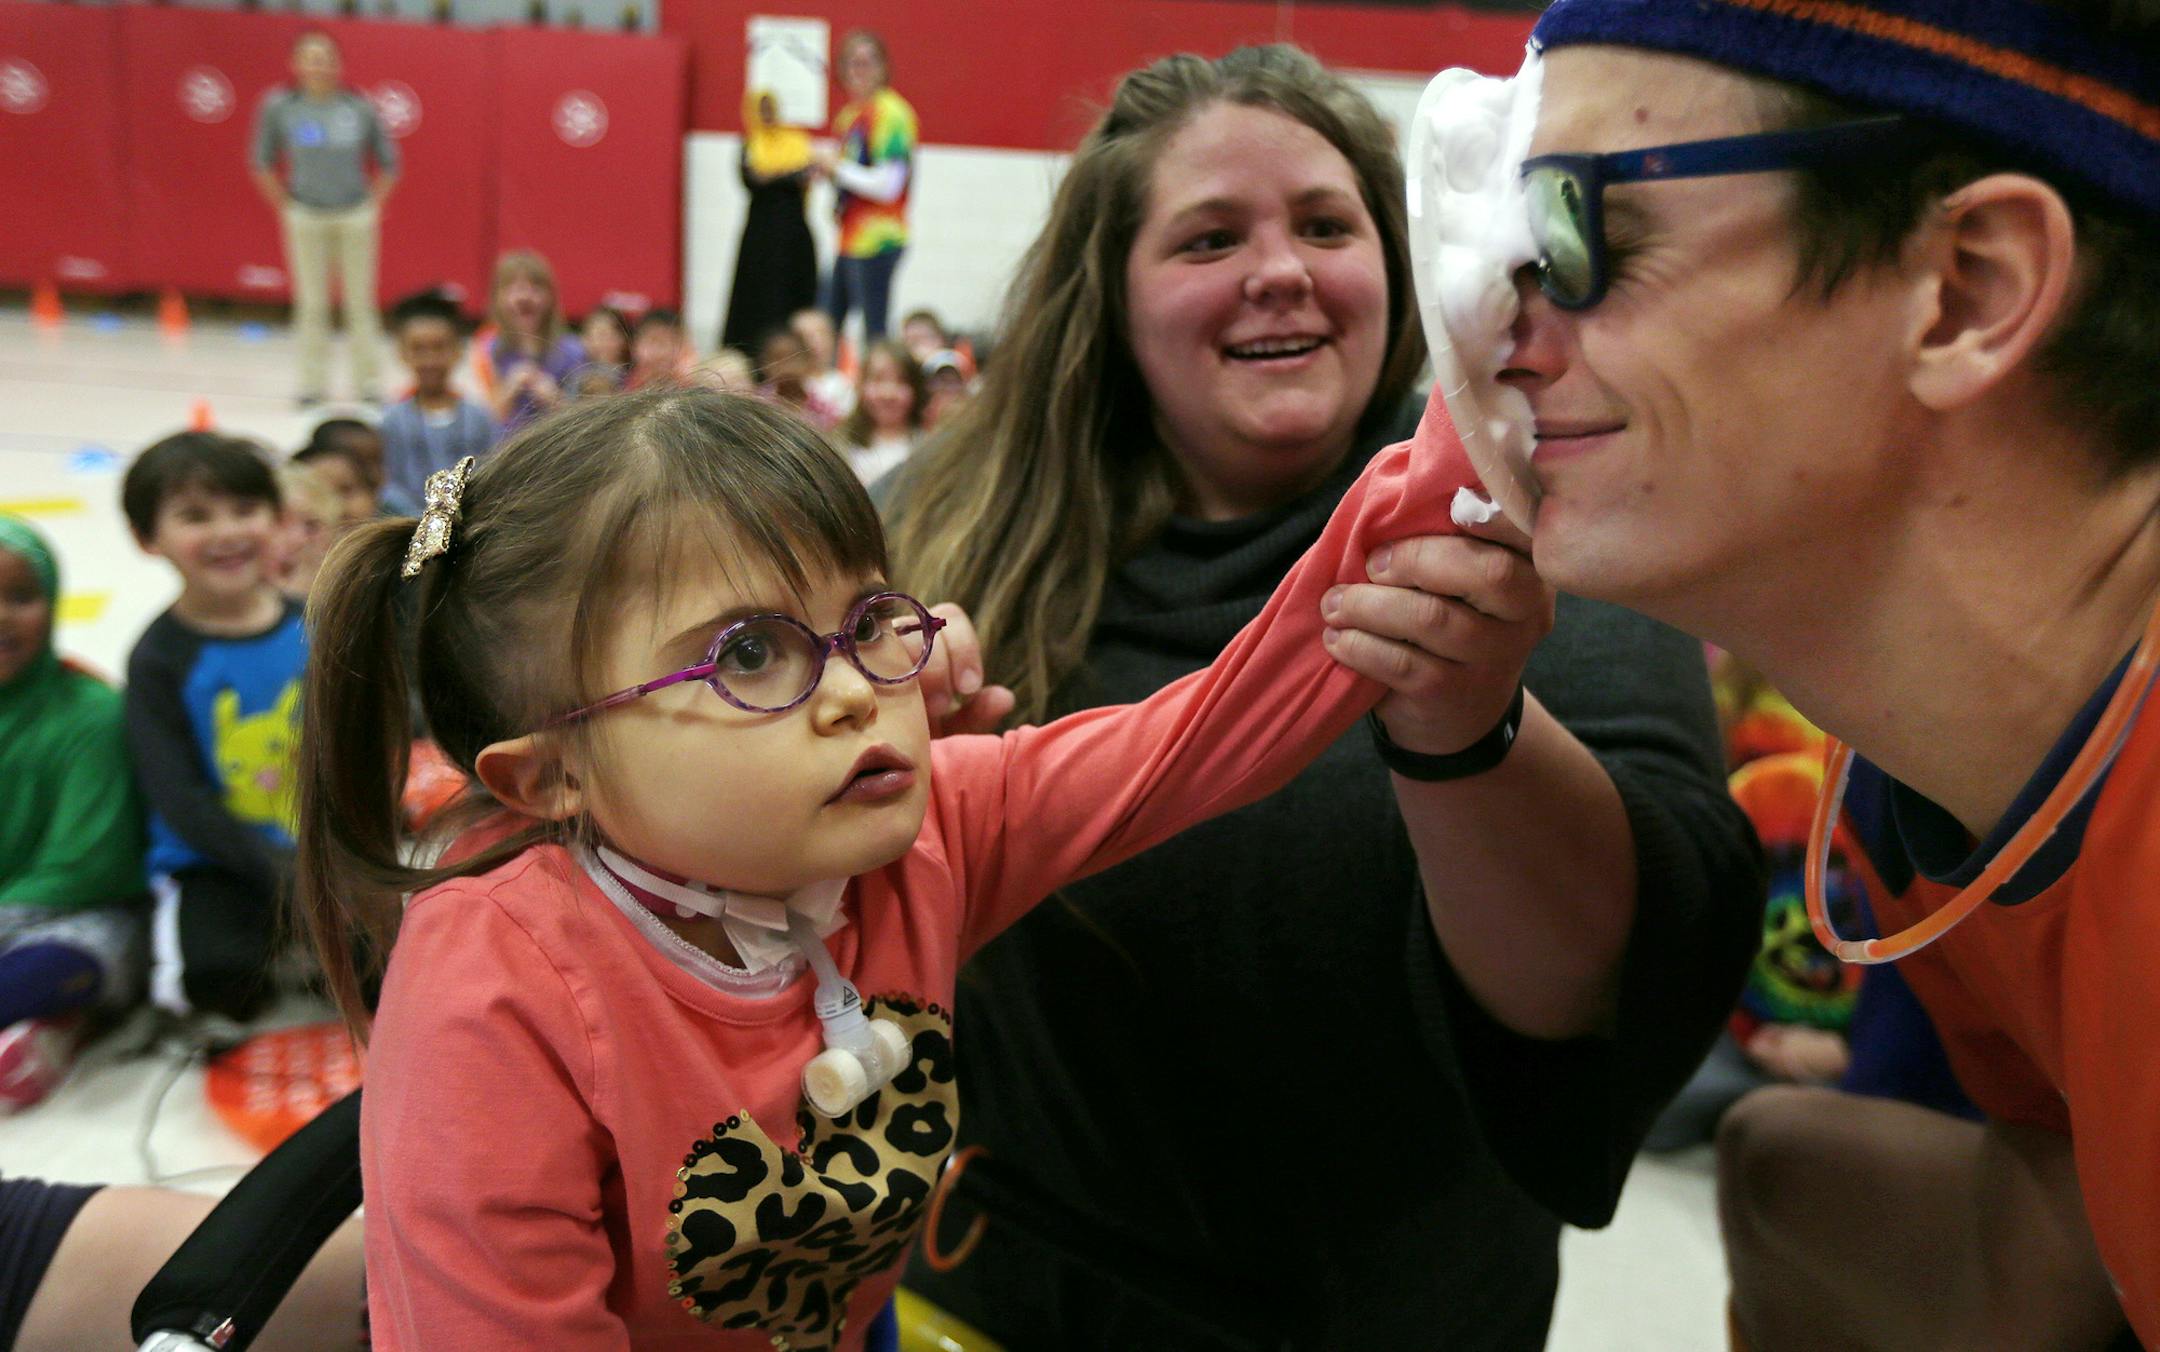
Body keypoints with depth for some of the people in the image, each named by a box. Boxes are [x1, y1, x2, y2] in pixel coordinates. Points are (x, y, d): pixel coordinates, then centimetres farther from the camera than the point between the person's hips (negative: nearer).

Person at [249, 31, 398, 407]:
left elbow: (387, 162, 9)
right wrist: (286, 206, 5)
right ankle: (314, 382, 10)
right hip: (306, 217, 0)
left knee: (360, 302, 3)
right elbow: (262, 163, 7)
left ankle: (366, 381, 13)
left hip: (356, 216, 0)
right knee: (311, 304, 2)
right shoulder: (279, 107, -3)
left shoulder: (359, 108, -2)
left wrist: (373, 203, 6)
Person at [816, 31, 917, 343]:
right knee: (827, 328, 12)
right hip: (850, 240, 9)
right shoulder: (851, 114, 16)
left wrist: (838, 168, -11)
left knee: (874, 333, -7)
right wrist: (826, 169, 6)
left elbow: (886, 186, -19)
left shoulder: (891, 113, -11)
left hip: (876, 243, -9)